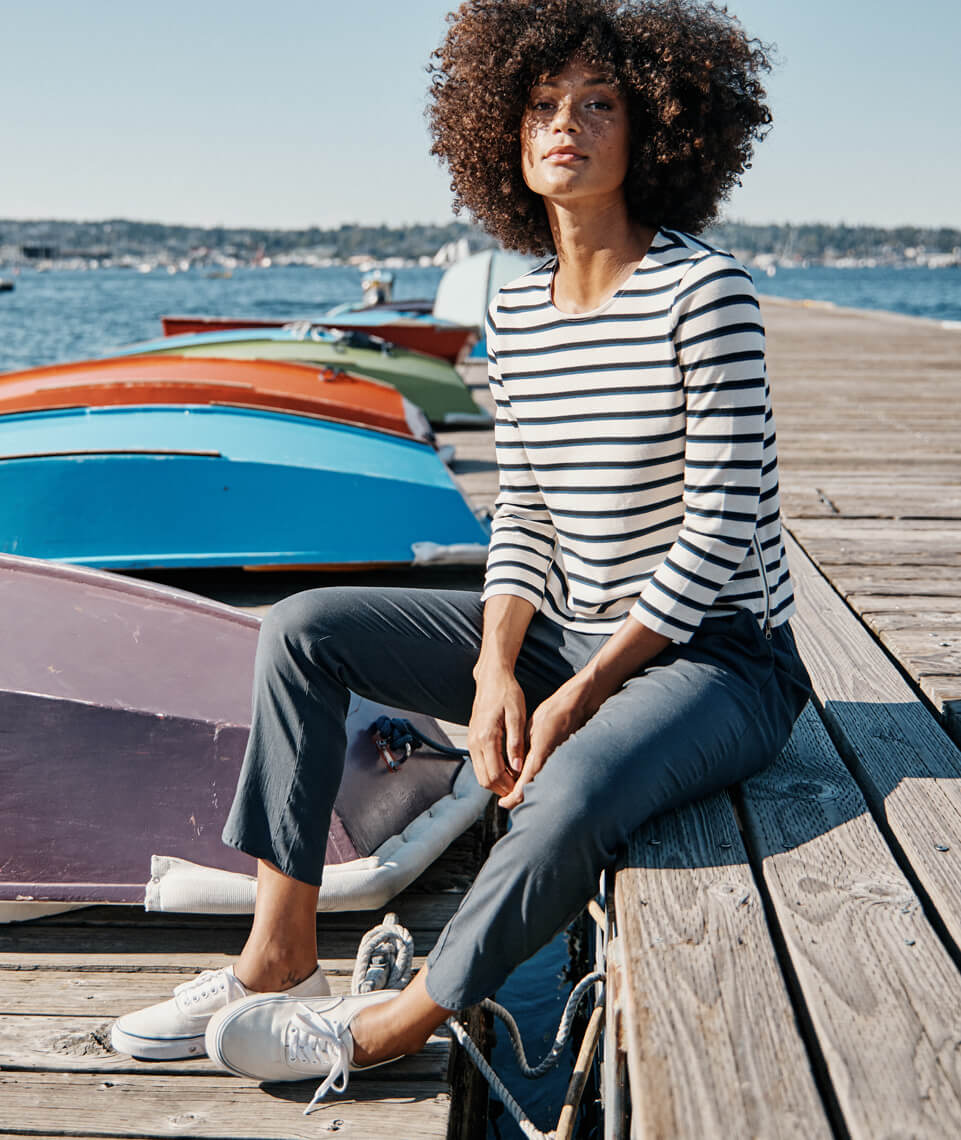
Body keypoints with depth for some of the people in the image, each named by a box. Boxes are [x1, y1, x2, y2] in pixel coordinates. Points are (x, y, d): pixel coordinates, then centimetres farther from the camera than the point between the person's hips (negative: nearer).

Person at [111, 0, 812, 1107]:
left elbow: (720, 532, -18)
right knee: (304, 626, -2)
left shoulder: (703, 291, -16)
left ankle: (395, 1025, -10)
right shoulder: (516, 312, 4)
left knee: (571, 793, -38)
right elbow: (522, 518, 6)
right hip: (567, 634, 7)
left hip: (714, 653, -6)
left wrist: (579, 695, -17)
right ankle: (279, 959, -1)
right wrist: (495, 670, -11)